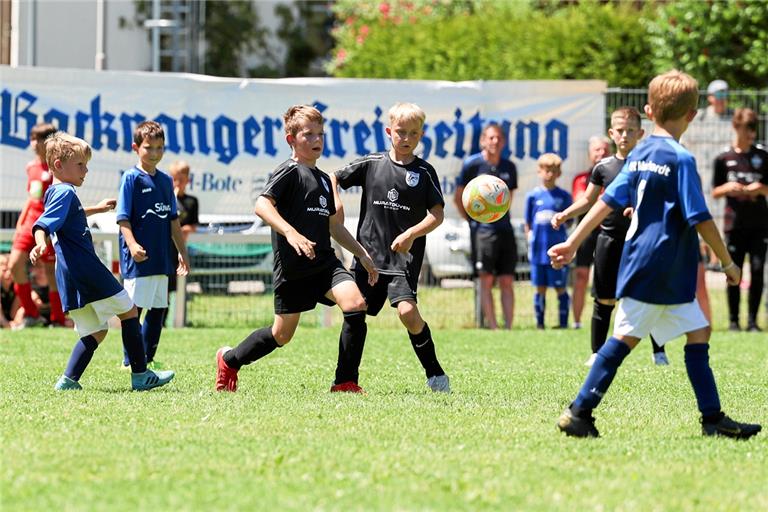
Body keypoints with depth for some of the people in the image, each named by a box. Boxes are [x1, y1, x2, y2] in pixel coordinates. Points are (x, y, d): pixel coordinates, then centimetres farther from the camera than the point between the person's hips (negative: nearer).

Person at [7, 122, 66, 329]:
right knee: (15, 264, -5)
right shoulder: (31, 166, 12)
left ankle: (58, 320, 9)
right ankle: (32, 315, 5)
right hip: (29, 221, 7)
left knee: (52, 272, -1)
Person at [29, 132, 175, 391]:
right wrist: (40, 243, -45)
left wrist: (96, 208, 57)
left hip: (69, 277, 10)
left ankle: (69, 380, -1)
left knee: (95, 332, 12)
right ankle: (140, 374, 4)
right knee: (128, 310, 2)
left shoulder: (54, 193, 21)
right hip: (86, 268, -10)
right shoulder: (65, 193, -9)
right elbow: (44, 223, -26)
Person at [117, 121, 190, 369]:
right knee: (134, 307, -5)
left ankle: (148, 358, 19)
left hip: (161, 259, 7)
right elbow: (123, 218, -12)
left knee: (158, 308, 10)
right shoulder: (131, 178, -6)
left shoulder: (166, 181, 13)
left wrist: (182, 252, 19)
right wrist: (132, 244, -26)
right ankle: (130, 360, -1)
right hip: (139, 257, -7)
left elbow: (173, 220, 19)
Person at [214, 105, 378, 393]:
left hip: (325, 262, 6)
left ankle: (346, 382, -11)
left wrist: (362, 254, 24)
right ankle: (229, 360, 30)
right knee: (282, 334, 4)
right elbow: (262, 205, -23)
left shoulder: (323, 179, 18)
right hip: (293, 268, -6)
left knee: (355, 305, -18)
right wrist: (290, 233, -36)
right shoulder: (289, 172, -8)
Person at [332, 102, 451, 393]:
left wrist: (411, 234, -17)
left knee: (408, 312, -20)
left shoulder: (424, 172, 2)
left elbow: (437, 215, -2)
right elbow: (333, 178, 17)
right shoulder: (371, 164, 7)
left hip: (404, 257, -3)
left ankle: (434, 374, -4)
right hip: (369, 254, 3)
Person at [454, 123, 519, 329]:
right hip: (482, 229, -5)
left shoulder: (509, 167, 10)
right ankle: (492, 326, -8)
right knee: (486, 280, -7)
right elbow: (458, 197, 3)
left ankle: (508, 327, 3)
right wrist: (472, 220, 1)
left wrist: (501, 217, 13)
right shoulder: (472, 164, -3)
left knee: (507, 281, 2)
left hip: (505, 229, 5)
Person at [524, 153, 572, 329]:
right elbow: (528, 224, 9)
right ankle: (539, 323, 15)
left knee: (560, 288, 1)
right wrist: (530, 241, 2)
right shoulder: (533, 196, 5)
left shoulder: (564, 196, 2)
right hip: (538, 249, 1)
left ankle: (563, 322, 7)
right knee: (540, 289, 8)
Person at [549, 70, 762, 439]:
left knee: (698, 333, 9)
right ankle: (579, 412, -6)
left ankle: (712, 419, 8)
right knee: (625, 337, -5)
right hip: (659, 269, -8)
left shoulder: (639, 155, 9)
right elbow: (700, 219, -15)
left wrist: (573, 242, 10)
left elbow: (608, 201, 8)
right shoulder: (681, 160, -13)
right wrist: (728, 263, -5)